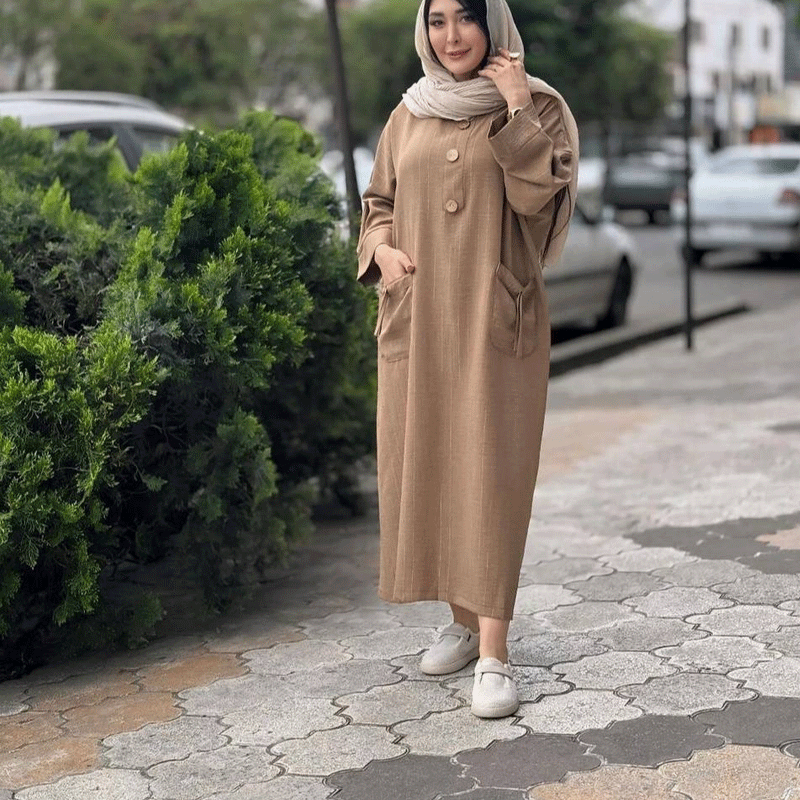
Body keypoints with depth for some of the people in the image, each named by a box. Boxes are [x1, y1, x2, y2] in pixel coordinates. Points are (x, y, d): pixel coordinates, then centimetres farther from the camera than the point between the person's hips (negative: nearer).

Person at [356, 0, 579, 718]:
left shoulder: (538, 106, 0)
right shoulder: (410, 115, 12)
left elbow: (539, 195, -14)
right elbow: (379, 204, 18)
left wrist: (516, 109, -17)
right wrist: (381, 249, -2)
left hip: (495, 317, -4)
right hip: (417, 317, 5)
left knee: (490, 473, -8)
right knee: (424, 466, 7)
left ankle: (494, 653, -6)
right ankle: (463, 620, 23)